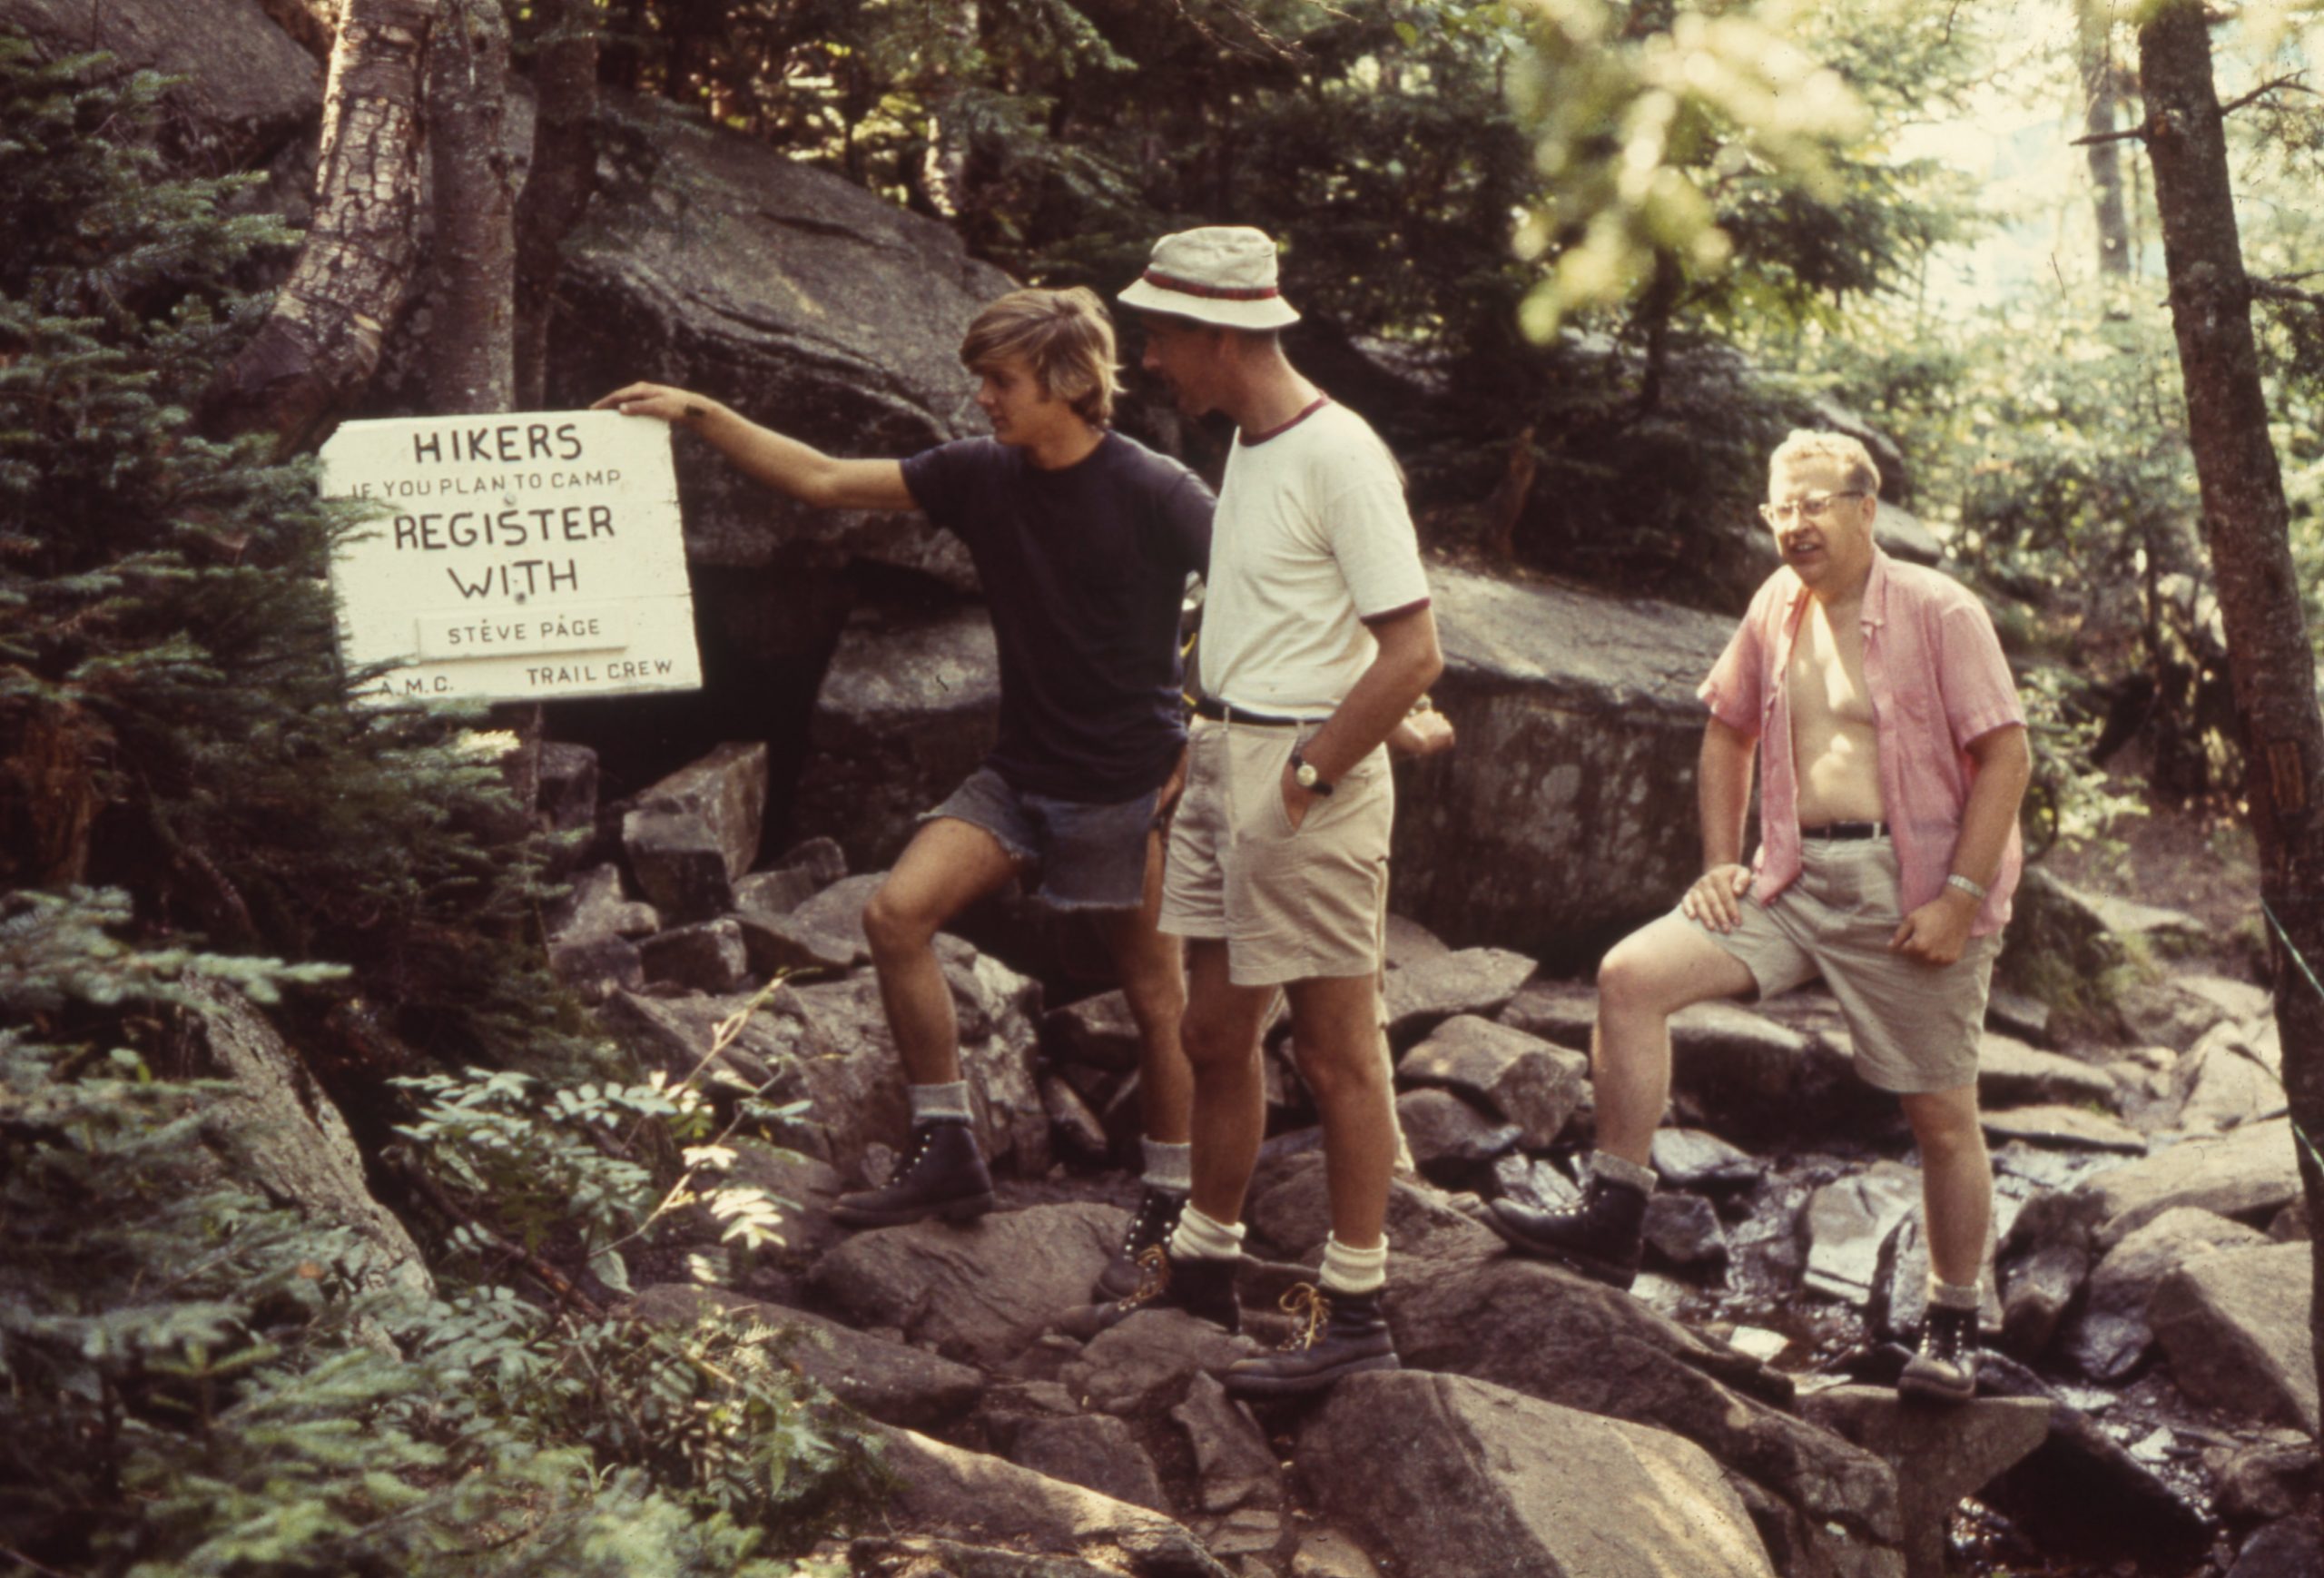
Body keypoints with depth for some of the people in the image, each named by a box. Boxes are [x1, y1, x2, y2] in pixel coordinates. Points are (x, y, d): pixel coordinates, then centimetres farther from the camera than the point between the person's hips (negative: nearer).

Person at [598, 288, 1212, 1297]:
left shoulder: (1157, 497, -14)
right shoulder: (983, 477, 1)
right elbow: (824, 481, 4)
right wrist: (699, 416, -1)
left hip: (1129, 786, -5)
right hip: (1021, 772, 6)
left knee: (1155, 999, 2)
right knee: (896, 912, -9)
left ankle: (1169, 1210, 18)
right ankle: (947, 1150, 1)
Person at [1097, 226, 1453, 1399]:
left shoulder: (1338, 457, -17)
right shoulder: (1246, 447, 12)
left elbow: (1413, 653, -20)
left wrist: (1309, 775, -17)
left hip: (1307, 773, -9)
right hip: (1222, 756, 9)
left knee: (1335, 1050, 0)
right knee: (1214, 1034, 15)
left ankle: (1354, 1312, 9)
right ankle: (1204, 1261, 29)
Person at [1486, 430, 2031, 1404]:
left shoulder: (1939, 613, -8)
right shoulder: (1776, 609, 9)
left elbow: (2006, 757, -11)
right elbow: (1727, 733, 22)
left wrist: (1960, 899, -18)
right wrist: (1719, 864, 10)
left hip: (1911, 892, -5)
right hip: (1794, 876, 5)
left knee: (1941, 1117, 3)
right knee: (1631, 976, -12)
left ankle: (1953, 1329, 21)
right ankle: (1613, 1221, -8)